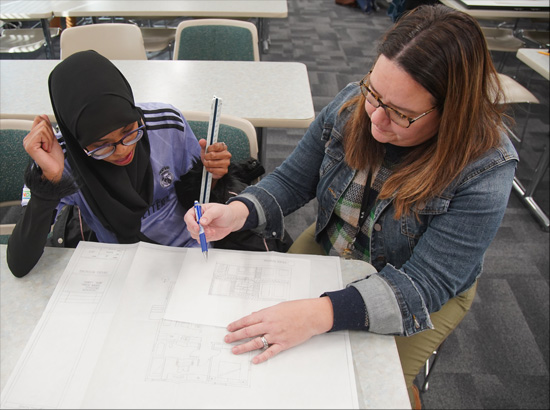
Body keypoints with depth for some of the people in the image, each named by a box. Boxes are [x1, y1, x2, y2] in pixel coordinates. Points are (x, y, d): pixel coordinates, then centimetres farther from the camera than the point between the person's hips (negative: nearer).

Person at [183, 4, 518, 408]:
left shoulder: (485, 172, -29)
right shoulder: (352, 105, -17)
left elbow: (423, 285, -31)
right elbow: (292, 180, -8)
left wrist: (322, 314, -45)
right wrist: (237, 213, -28)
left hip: (427, 290, -3)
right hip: (327, 250, 4)